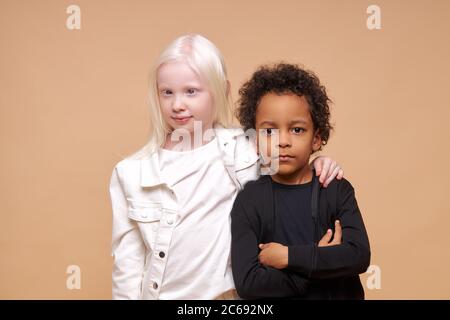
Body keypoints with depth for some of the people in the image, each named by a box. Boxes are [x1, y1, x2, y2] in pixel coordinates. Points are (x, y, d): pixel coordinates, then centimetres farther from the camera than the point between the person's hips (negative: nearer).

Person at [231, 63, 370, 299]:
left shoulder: (337, 190, -10)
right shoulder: (249, 200, -15)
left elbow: (359, 256, -21)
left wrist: (289, 256, -25)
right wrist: (325, 262, -23)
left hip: (339, 294, 1)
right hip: (274, 301, -1)